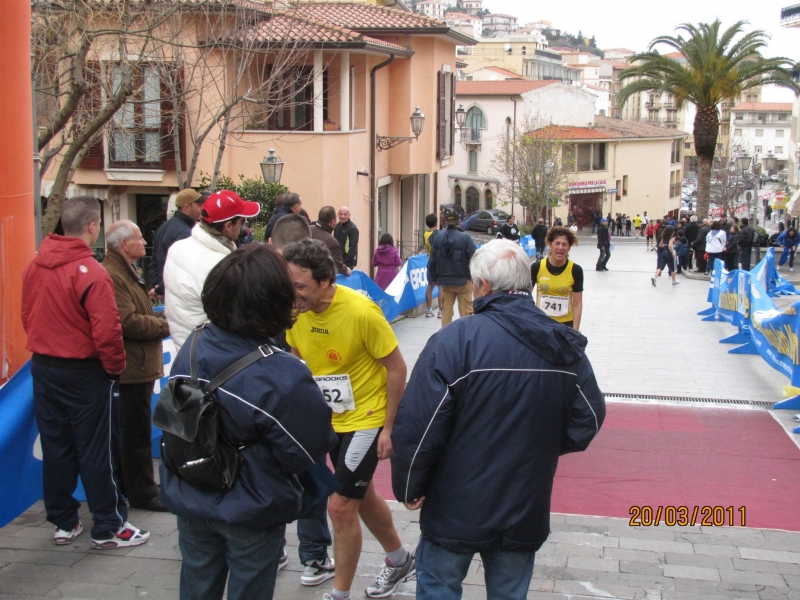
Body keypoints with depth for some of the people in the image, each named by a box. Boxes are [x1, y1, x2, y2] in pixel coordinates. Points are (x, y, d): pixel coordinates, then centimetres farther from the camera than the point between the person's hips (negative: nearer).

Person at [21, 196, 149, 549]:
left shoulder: (35, 267, 0)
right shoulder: (90, 272, -21)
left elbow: (28, 316, 11)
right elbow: (106, 331, -22)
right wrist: (116, 367, -7)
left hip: (43, 368, 6)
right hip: (84, 372, -6)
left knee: (55, 447, 14)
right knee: (95, 451, 4)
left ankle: (63, 523, 25)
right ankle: (107, 529, 13)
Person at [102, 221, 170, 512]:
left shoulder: (127, 272, 17)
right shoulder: (113, 276, -20)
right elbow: (128, 322, -26)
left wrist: (157, 323, 3)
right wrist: (164, 325, -14)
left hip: (140, 365, 11)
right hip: (132, 367, -11)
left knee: (134, 430, 18)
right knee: (136, 431, -2)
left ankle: (136, 485, 29)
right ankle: (142, 493, 6)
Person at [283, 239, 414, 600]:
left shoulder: (361, 311, -28)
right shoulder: (295, 310, -12)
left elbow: (396, 368, -18)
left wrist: (389, 428, -15)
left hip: (367, 419, -7)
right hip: (330, 418, 7)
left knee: (340, 506, -7)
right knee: (361, 496, 21)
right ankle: (400, 560, 45)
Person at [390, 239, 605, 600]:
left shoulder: (454, 340, -19)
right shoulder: (564, 345, -3)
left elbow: (415, 426, -21)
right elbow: (589, 418, 3)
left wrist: (409, 488, -5)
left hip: (456, 511, -4)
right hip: (527, 512, 4)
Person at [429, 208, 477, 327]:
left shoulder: (438, 237, -2)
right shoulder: (465, 237, -14)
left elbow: (433, 261, 2)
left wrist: (435, 279, 13)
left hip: (444, 281, 4)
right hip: (463, 281, -4)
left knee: (446, 310, 14)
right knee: (465, 312, 4)